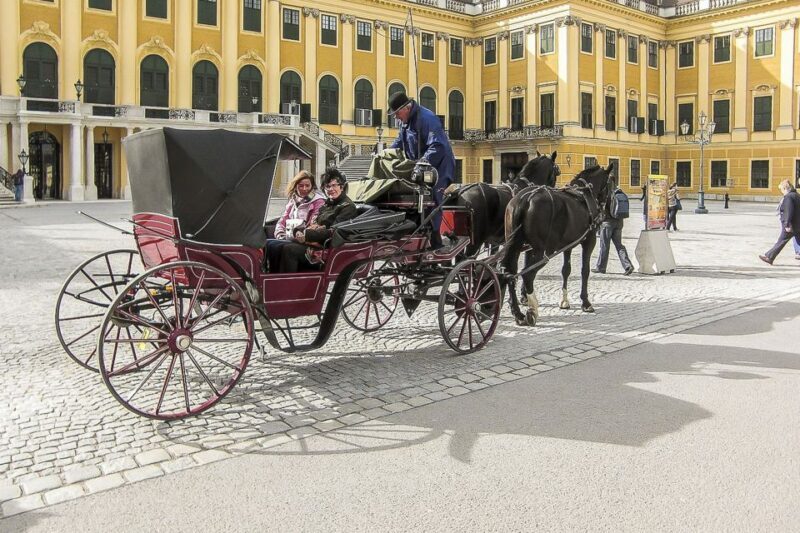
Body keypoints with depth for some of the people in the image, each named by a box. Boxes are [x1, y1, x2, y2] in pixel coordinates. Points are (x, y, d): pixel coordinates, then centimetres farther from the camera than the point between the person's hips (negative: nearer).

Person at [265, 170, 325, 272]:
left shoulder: (318, 201, 0)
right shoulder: (293, 199, 21)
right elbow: (282, 220, 19)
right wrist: (280, 236, 2)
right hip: (287, 240, 6)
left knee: (271, 245, -26)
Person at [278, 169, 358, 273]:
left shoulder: (348, 206, -4)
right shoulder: (326, 204, 23)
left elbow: (333, 232, -15)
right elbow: (315, 224, 17)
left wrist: (307, 235, -18)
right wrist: (298, 231, -6)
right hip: (317, 243, 8)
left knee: (289, 250, -25)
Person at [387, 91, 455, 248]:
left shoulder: (427, 118, -19)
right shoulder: (406, 121, 12)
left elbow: (437, 147, -28)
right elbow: (399, 142, 27)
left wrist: (422, 164, -35)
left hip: (439, 166, -9)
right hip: (419, 168, 10)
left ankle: (434, 239, -14)